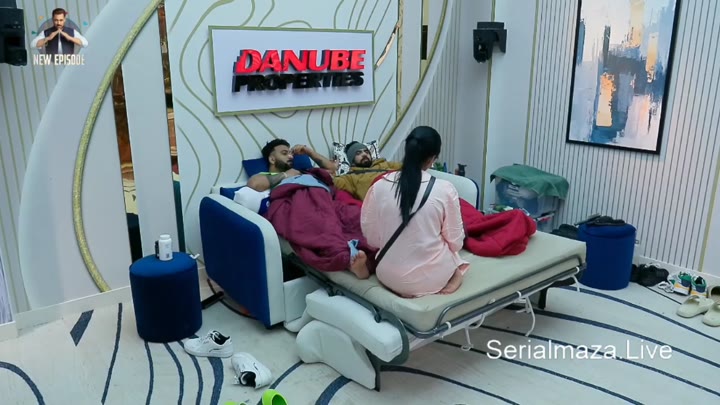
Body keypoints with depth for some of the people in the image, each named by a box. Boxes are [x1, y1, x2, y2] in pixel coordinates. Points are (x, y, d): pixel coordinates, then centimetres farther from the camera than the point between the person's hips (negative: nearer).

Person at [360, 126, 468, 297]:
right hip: (431, 278, 0)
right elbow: (455, 243, -6)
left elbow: (371, 238, 0)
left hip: (389, 277, 1)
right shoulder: (445, 189, -15)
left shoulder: (379, 186, -10)